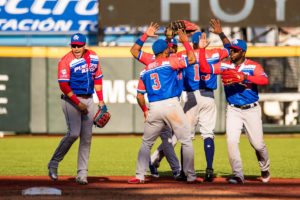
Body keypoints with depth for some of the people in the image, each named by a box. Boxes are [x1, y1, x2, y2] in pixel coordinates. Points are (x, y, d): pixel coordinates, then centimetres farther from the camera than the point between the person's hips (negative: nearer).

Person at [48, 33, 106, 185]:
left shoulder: (93, 57, 5)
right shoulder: (66, 61, -14)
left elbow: (97, 78, 15)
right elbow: (63, 85, -19)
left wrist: (101, 100, 9)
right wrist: (78, 103, -20)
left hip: (88, 100, 6)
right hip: (71, 100, -6)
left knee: (86, 137, 3)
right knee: (74, 133, -18)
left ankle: (82, 173, 6)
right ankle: (53, 163, -1)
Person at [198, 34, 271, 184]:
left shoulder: (253, 66, -8)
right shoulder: (224, 66, 1)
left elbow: (265, 80, -25)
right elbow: (205, 68, -8)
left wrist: (245, 77, -38)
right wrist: (202, 49, -17)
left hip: (251, 110, -2)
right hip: (233, 110, 2)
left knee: (258, 144, 3)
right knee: (231, 141, -13)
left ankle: (265, 170, 31)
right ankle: (238, 175, -4)